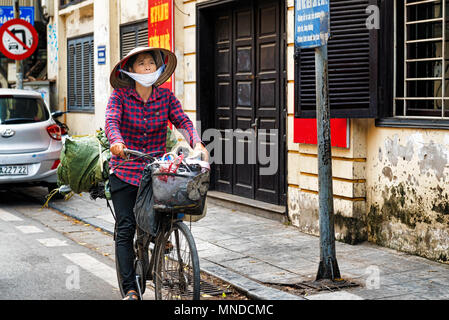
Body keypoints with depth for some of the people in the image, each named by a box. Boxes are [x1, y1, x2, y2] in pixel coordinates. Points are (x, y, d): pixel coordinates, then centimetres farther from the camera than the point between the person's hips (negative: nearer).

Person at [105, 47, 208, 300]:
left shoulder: (166, 96, 2)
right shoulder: (120, 95, -4)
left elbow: (183, 121, -9)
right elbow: (112, 121, -19)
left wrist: (197, 143, -28)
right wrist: (117, 142, -41)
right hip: (125, 171, -2)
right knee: (126, 229, -6)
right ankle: (130, 290, -2)